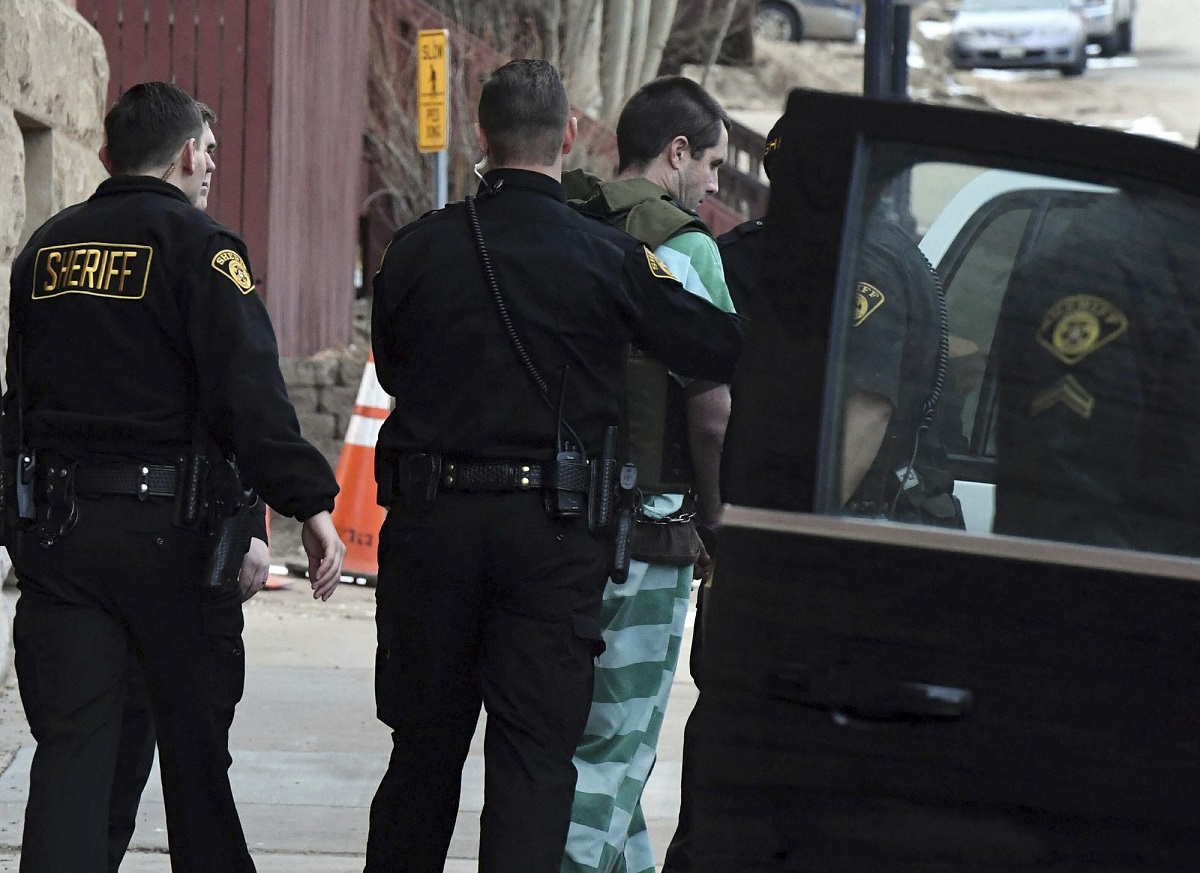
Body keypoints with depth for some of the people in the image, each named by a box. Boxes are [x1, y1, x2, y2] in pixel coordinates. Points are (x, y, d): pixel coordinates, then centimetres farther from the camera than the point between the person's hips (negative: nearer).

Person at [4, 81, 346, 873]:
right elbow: (251, 391, -18)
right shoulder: (197, 245, -7)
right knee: (194, 739, 10)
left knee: (71, 745, 1)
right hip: (165, 528, -4)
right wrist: (310, 504, -19)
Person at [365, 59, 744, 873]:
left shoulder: (418, 250, 0)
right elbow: (725, 351, -6)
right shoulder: (610, 258, -8)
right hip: (552, 530, -3)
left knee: (424, 746, 14)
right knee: (535, 757, 0)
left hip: (429, 521, 3)